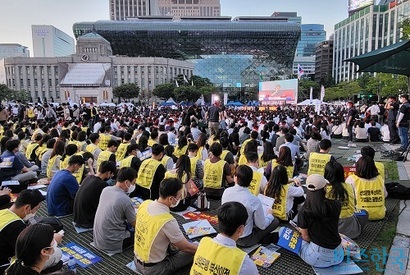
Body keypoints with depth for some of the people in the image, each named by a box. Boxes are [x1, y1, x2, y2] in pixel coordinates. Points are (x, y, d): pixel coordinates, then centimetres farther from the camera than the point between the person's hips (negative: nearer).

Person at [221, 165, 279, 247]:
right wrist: (269, 215, 8)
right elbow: (262, 226, -14)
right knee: (275, 221, 7)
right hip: (244, 241, -5)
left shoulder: (226, 191, -14)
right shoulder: (254, 201, -28)